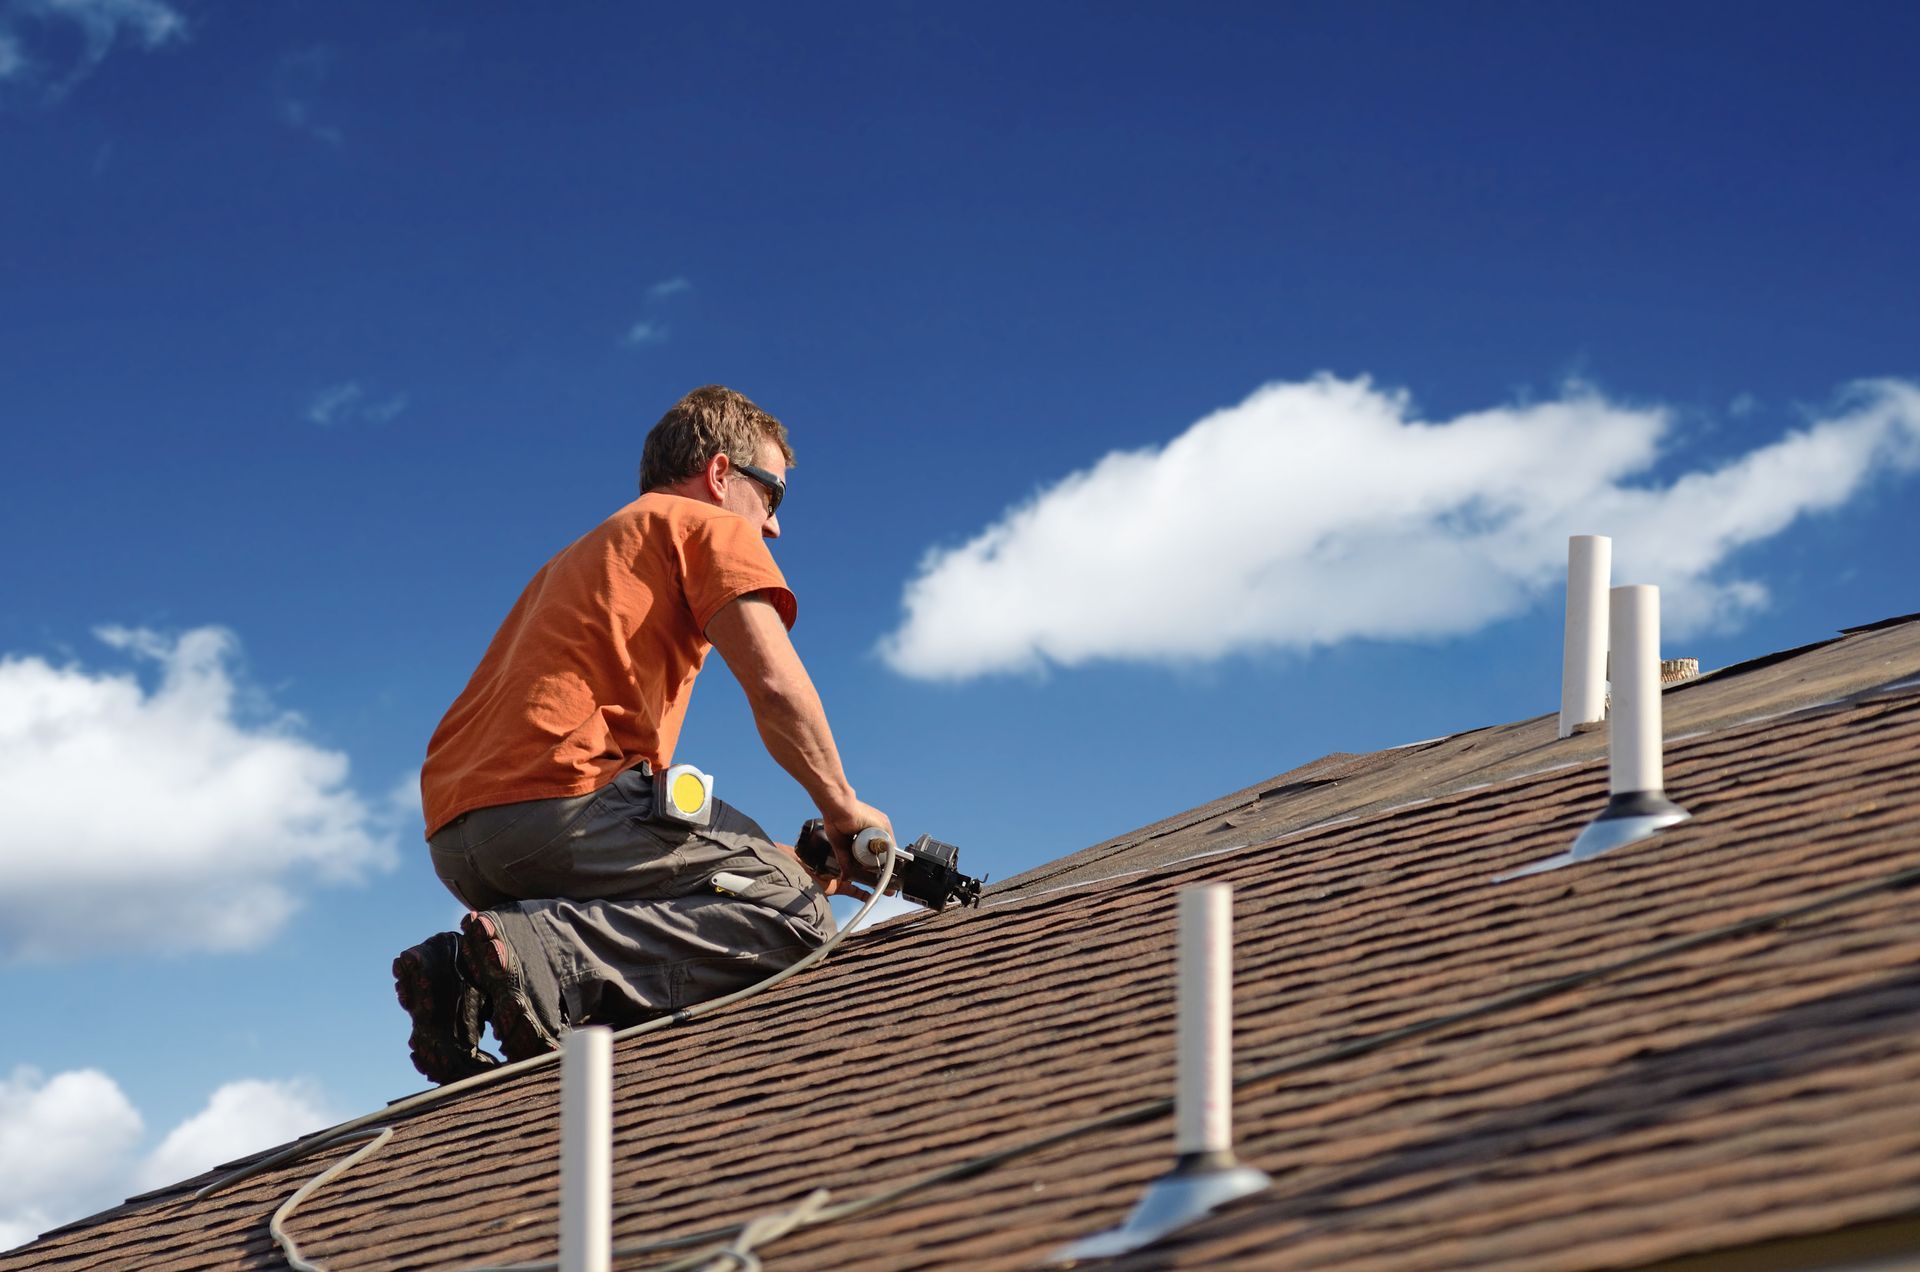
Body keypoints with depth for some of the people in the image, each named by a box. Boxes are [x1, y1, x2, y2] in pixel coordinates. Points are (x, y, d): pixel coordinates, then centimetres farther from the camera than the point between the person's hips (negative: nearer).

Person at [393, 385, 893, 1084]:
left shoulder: (582, 555, 37)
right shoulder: (709, 526, 11)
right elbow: (775, 686, -5)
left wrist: (768, 859, 28)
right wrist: (843, 810, 9)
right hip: (562, 799, -9)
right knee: (795, 913, -7)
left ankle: (467, 974, -2)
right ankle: (544, 956, -23)